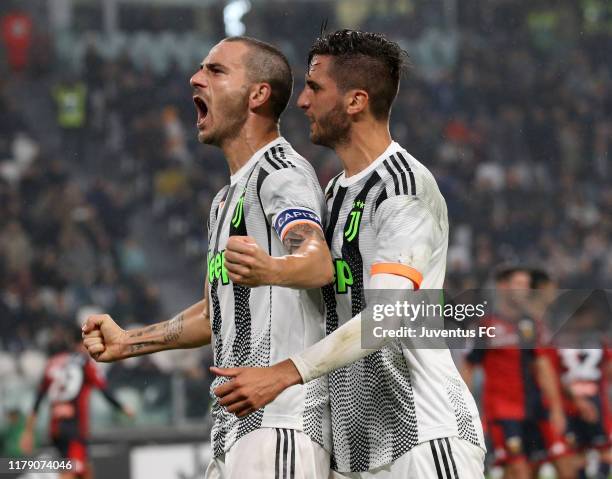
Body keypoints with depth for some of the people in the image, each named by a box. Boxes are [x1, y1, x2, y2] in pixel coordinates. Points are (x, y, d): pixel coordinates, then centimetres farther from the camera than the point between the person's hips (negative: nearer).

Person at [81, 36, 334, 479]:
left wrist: (270, 270, -50)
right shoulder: (228, 198, 23)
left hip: (281, 424, -10)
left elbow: (320, 263, -29)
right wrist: (127, 342, 30)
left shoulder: (281, 171, -9)